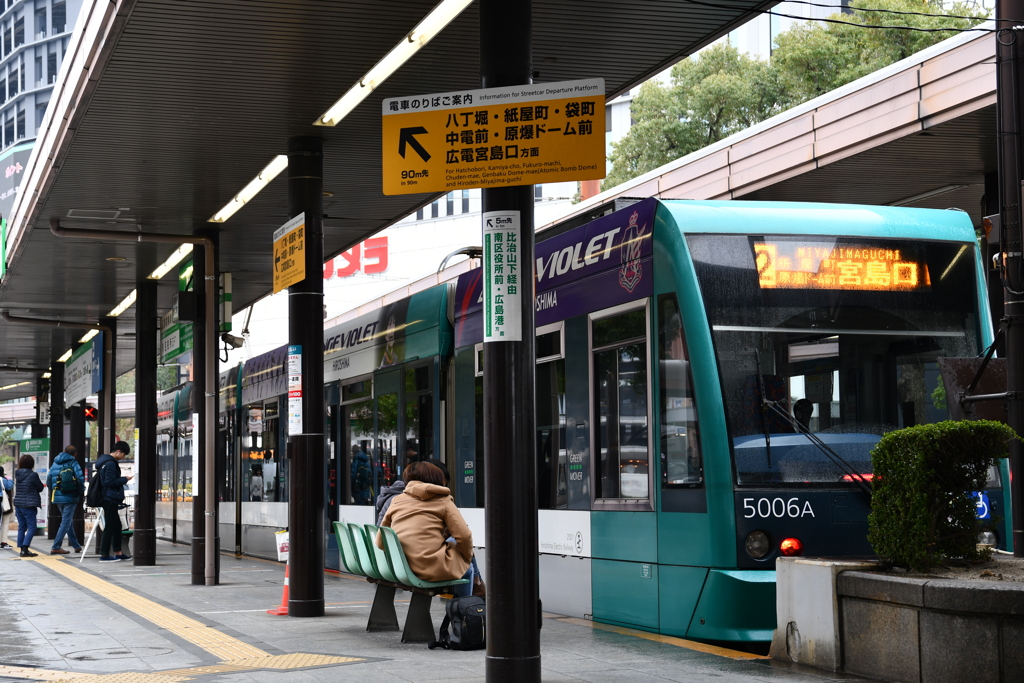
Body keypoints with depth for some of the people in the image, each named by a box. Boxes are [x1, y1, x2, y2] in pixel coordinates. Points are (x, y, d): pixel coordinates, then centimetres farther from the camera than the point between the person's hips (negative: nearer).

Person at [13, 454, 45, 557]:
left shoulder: (17, 474, 4)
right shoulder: (33, 475, -14)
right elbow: (40, 488, -3)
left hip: (18, 504, 7)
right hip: (29, 505, -7)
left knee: (21, 527, 12)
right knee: (31, 528, -3)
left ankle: (22, 549, 13)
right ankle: (25, 549, -14)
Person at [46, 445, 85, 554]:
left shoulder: (55, 463, 11)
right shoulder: (73, 463, -5)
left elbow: (48, 480, 10)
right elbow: (80, 479, -15)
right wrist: (81, 492, 0)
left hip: (57, 498, 6)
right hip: (70, 497, -6)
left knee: (68, 521, 17)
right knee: (66, 522, -3)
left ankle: (76, 546, 24)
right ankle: (56, 547, -8)